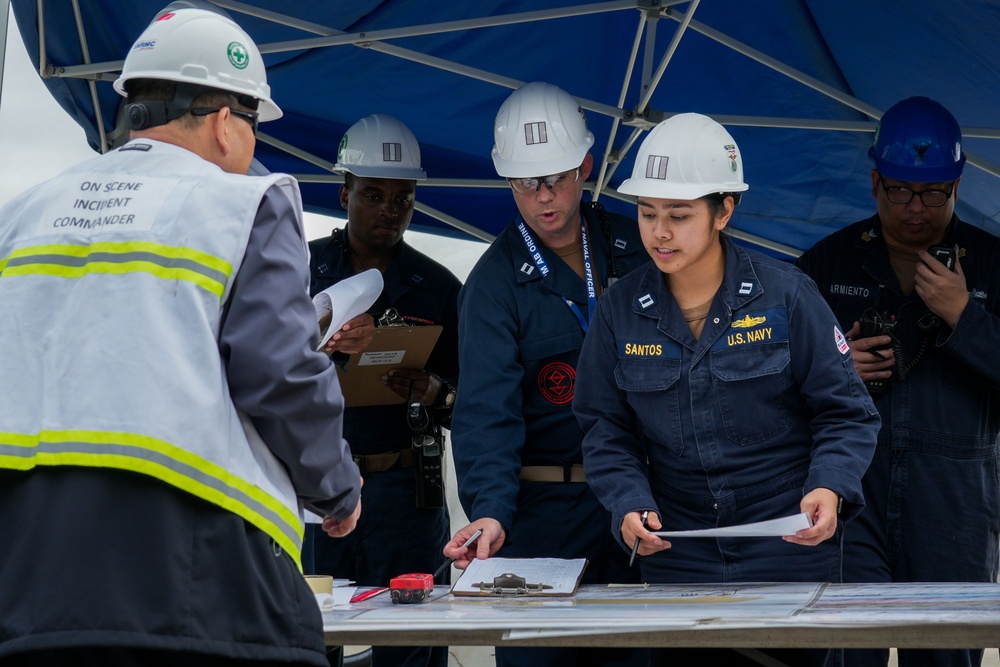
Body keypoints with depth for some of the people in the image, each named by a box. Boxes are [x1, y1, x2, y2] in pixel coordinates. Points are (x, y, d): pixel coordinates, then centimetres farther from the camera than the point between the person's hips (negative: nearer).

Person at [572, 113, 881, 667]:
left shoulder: (785, 295, -6)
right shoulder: (619, 310, 1)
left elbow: (846, 413, -2)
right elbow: (605, 430, 6)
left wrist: (830, 487, -20)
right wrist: (629, 504, -12)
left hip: (791, 554, -2)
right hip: (676, 560, 2)